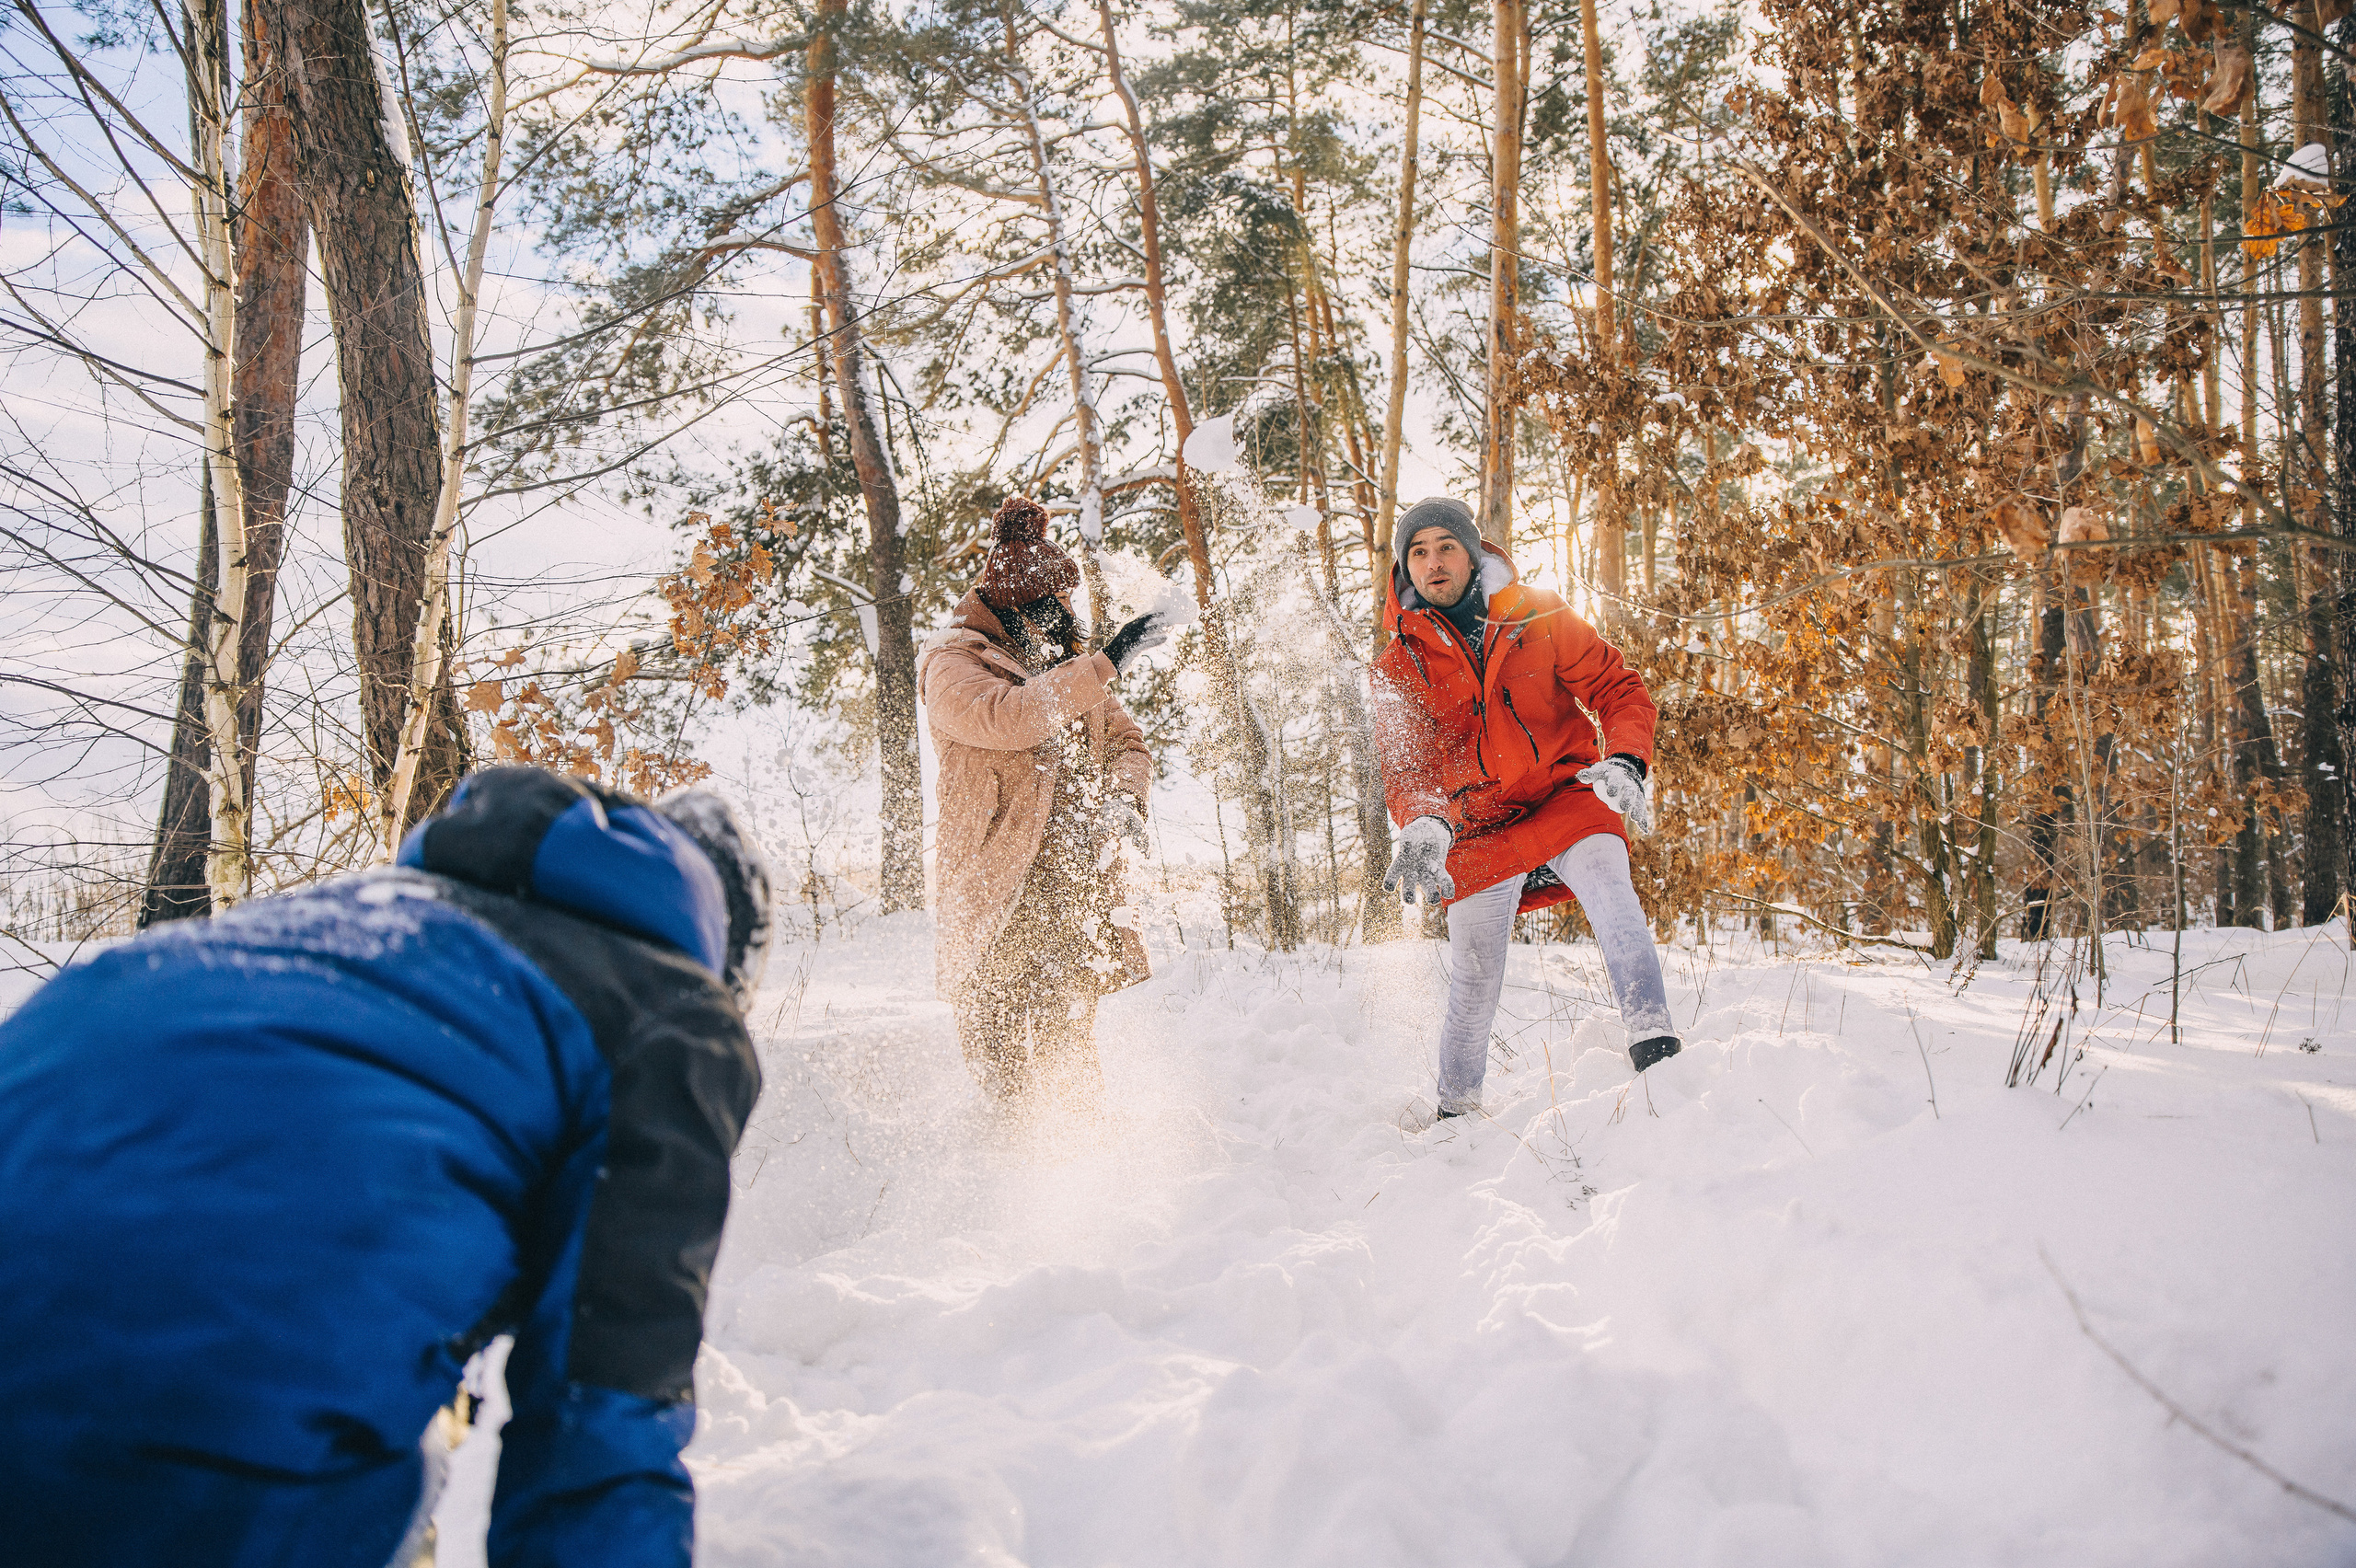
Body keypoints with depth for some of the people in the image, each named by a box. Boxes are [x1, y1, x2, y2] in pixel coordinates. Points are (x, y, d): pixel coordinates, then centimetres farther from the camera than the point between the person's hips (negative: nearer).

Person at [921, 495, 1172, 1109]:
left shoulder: (1067, 659, 19)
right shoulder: (954, 660, -3)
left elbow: (1127, 742, 17)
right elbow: (1005, 718, -24)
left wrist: (1124, 801, -6)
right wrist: (1104, 665, -26)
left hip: (1077, 880, 6)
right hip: (999, 885, -6)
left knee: (1070, 1036, 9)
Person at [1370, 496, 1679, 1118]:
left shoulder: (1538, 617, 1)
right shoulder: (1399, 665, 3)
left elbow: (1619, 689, 1)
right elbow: (1403, 767, -3)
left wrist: (1625, 763, -19)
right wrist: (1424, 826, -25)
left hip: (1566, 794, -1)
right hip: (1480, 825, 1)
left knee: (1605, 881, -32)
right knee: (1474, 979, 4)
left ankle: (1654, 1042, -38)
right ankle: (1456, 1107, 25)